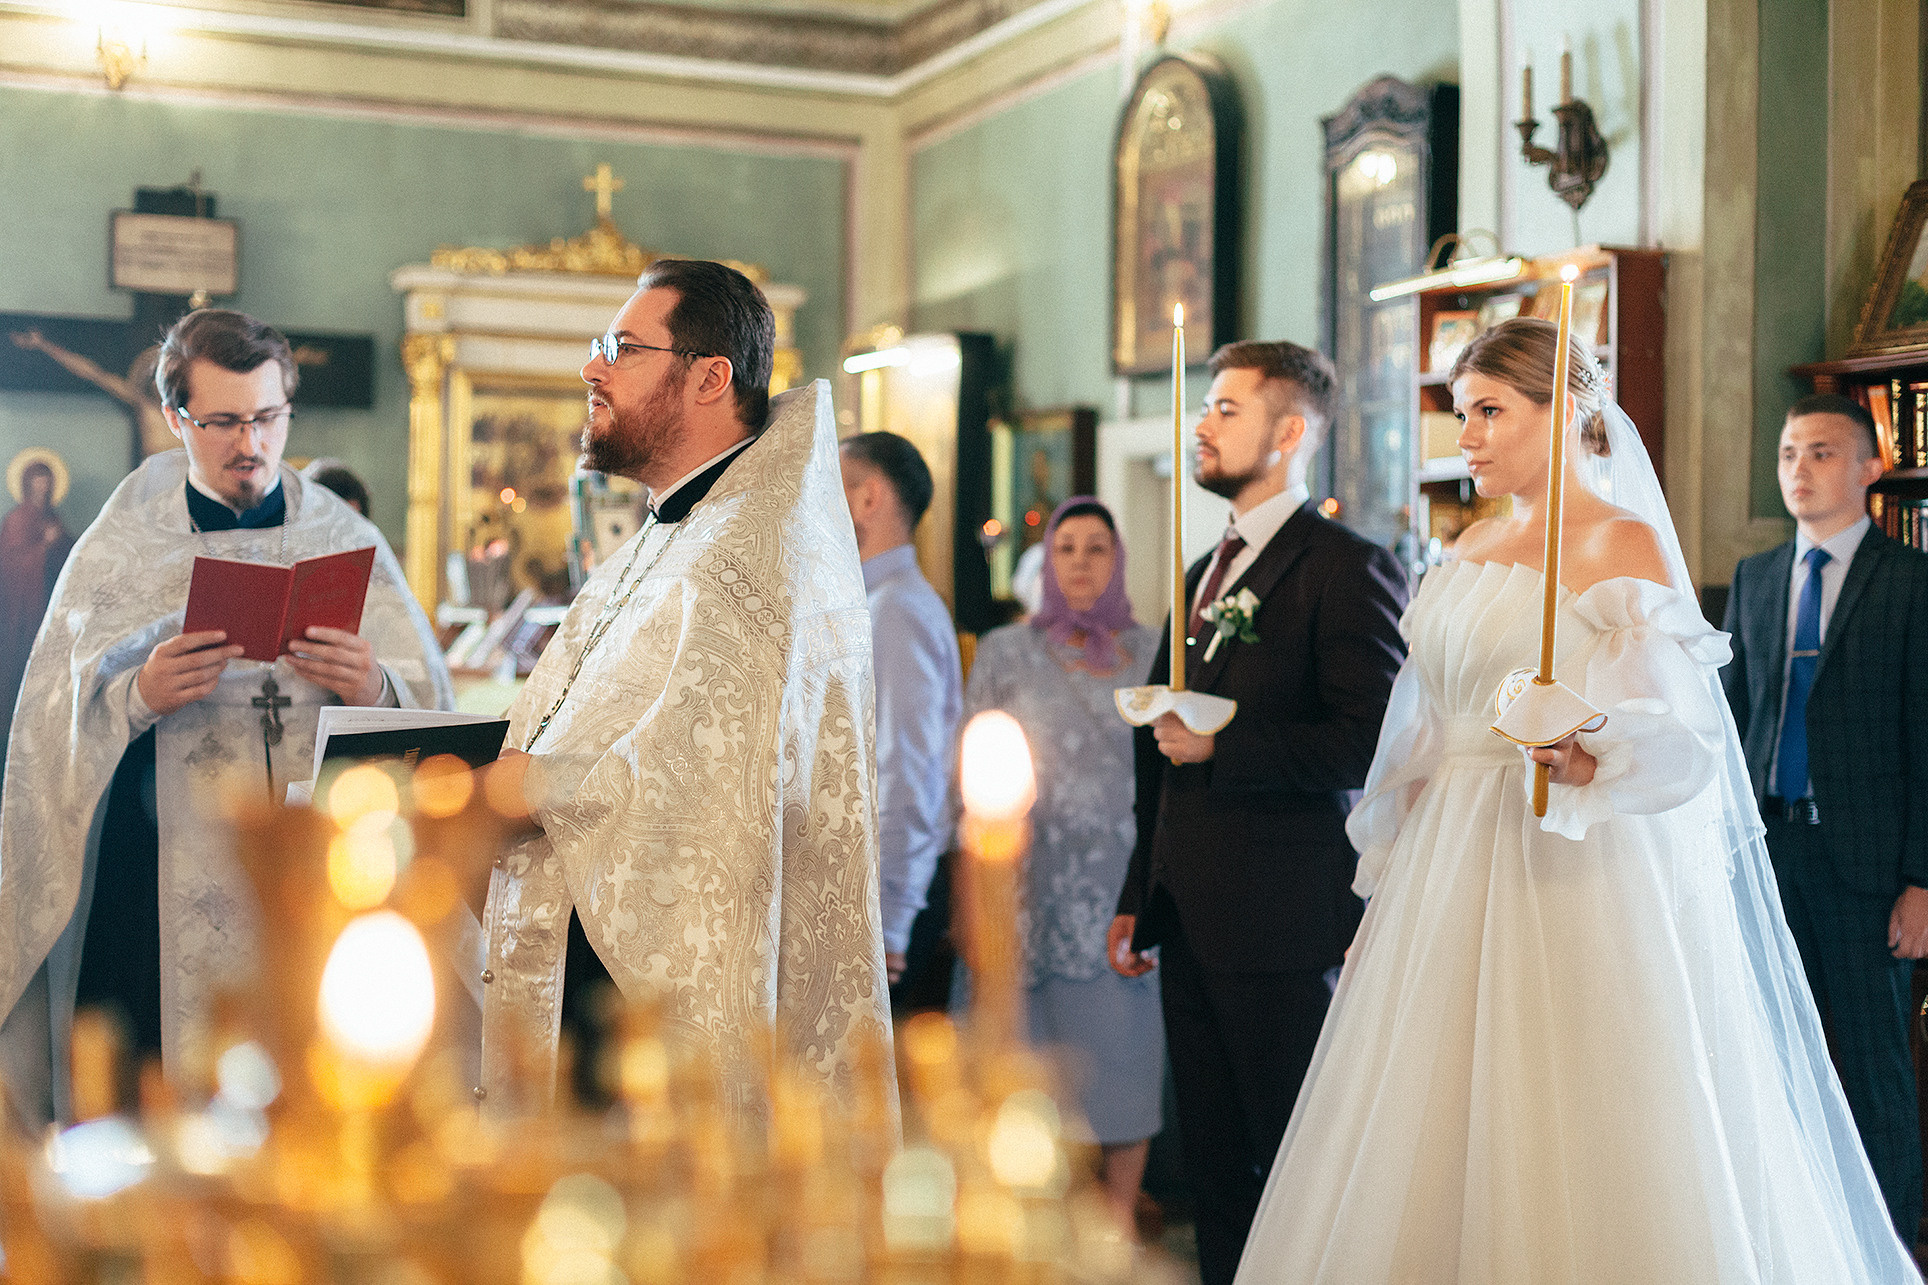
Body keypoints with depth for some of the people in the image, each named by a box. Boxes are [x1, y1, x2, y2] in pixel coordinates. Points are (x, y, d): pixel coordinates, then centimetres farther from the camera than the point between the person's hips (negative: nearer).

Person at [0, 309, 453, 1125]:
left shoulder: (347, 543, 10)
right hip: (166, 894, -1)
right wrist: (140, 695, -19)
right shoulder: (116, 552, 8)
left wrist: (376, 690, -19)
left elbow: (433, 712, 2)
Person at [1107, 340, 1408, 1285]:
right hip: (1191, 924, 8)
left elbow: (1371, 743, -18)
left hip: (1282, 922, -8)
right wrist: (1136, 899, 22)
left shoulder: (1349, 569, -8)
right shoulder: (1202, 575, 18)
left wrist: (1222, 744, -17)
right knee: (1214, 1164, 13)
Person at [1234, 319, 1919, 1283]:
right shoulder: (1474, 547, 14)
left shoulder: (1627, 545, -6)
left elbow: (1677, 739, -14)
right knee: (1436, 1151, 6)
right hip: (1450, 869, 7)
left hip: (1575, 877, -7)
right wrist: (1389, 882, 14)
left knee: (1577, 1149, -3)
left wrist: (1590, 766, -34)